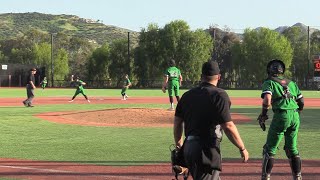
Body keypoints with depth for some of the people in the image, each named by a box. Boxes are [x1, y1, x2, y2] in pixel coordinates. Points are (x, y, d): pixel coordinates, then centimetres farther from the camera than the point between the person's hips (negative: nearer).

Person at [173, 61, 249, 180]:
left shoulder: (187, 95, 12)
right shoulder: (219, 95, -8)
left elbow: (177, 123, 16)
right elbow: (228, 126, -14)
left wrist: (178, 144, 30)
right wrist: (242, 148, -5)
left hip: (188, 147, 7)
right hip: (207, 149, -7)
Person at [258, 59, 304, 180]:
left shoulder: (269, 82, 4)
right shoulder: (291, 83, 20)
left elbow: (267, 99, -13)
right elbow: (302, 102, 17)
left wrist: (263, 115, -1)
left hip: (281, 116, -5)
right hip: (295, 116, 5)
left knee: (270, 149, 2)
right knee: (292, 148, 18)